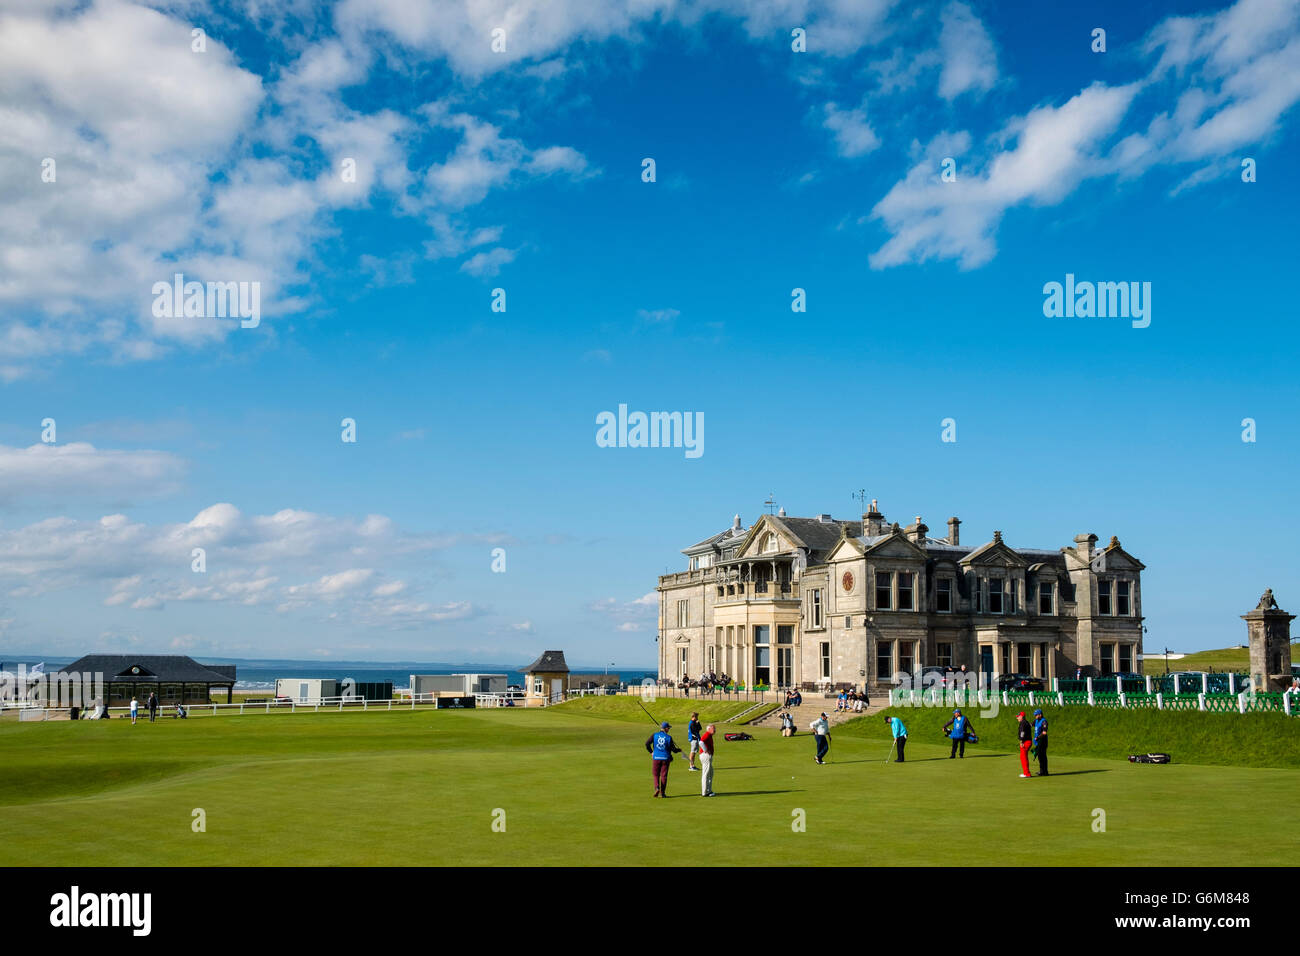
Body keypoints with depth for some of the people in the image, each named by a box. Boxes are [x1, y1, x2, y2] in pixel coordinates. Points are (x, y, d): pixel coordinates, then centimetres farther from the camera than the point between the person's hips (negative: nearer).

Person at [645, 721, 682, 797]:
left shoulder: (654, 735, -2)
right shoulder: (669, 737, -6)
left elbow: (647, 743, -8)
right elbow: (673, 749, -3)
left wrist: (651, 752, 6)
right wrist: (679, 750, 19)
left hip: (656, 757, 1)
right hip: (665, 758, -1)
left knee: (656, 774, 12)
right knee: (664, 775, 8)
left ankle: (657, 787, -11)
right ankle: (662, 792, 8)